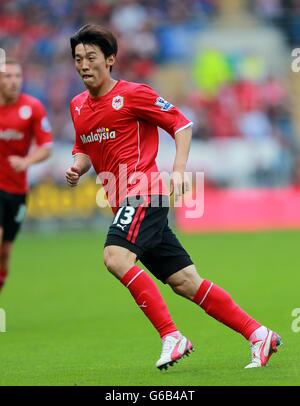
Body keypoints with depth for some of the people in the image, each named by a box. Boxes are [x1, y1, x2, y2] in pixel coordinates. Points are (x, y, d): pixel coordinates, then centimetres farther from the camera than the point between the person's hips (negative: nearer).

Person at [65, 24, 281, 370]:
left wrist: (178, 170, -15)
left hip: (143, 192, -7)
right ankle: (258, 335, 9)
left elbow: (182, 124, -3)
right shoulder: (78, 106, 15)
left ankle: (171, 336, -23)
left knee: (116, 257, -29)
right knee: (185, 282, 4)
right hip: (124, 201, 7)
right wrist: (76, 168, 5)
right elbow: (84, 150, 27)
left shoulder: (132, 94, -6)